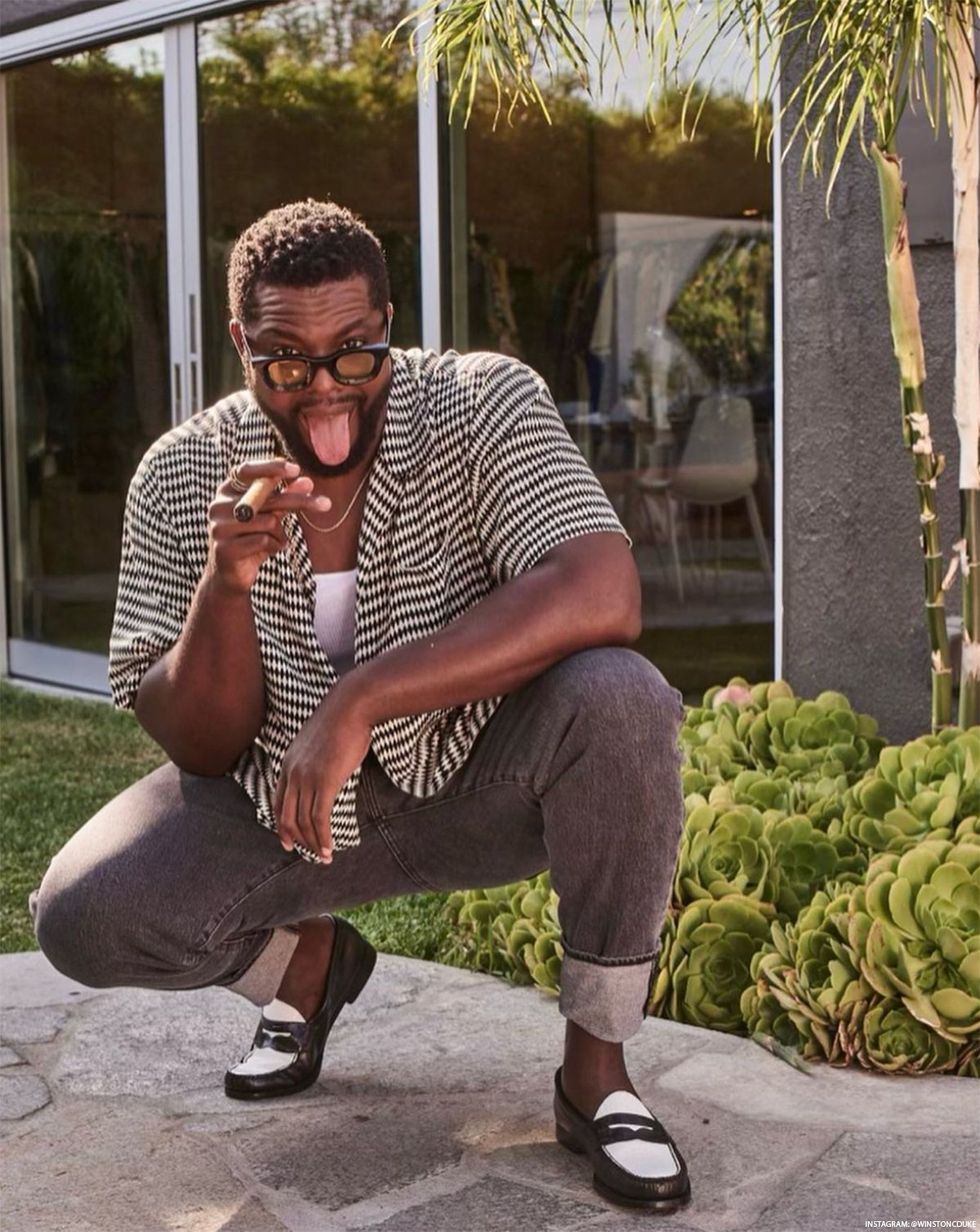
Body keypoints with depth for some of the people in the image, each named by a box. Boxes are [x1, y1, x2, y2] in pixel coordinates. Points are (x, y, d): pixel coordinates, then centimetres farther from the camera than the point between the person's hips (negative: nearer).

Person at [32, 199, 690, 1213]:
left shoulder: (484, 403, -18)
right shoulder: (182, 476, -11)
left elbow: (601, 596, -35)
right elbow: (201, 748, -11)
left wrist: (361, 697, -39)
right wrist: (226, 579, -31)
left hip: (477, 778, -2)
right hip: (281, 800, 2)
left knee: (616, 699, -33)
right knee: (82, 918, -20)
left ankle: (596, 1068, -13)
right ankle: (310, 961, 14)